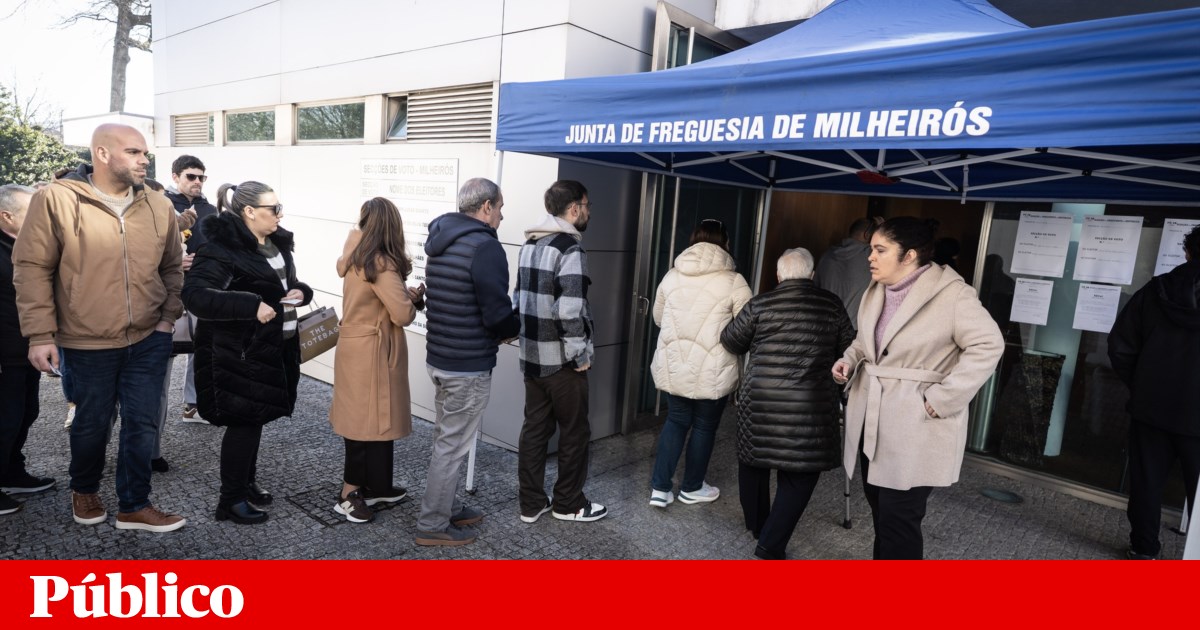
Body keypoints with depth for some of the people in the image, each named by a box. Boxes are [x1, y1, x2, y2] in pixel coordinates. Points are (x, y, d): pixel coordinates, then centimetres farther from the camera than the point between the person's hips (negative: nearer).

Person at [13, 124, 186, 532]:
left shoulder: (158, 207, 2)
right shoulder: (56, 199, -9)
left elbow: (172, 267, 11)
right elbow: (32, 268, -8)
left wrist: (169, 316, 2)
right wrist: (40, 335, -10)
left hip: (149, 339, 3)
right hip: (89, 343, -2)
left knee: (142, 424, 7)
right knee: (92, 423, 14)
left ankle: (134, 506, 23)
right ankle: (84, 489, 42)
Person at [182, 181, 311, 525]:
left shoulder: (277, 243, 9)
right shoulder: (223, 248, -17)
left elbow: (288, 283, 22)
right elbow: (195, 295, -25)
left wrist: (300, 292, -1)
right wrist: (251, 306, -32)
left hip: (272, 349, 8)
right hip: (238, 354, -8)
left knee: (255, 418, 18)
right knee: (244, 421, 0)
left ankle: (246, 482, 34)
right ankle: (231, 500, 15)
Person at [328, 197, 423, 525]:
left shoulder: (356, 257, 6)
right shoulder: (382, 265, -21)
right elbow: (402, 314, -24)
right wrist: (413, 298, -3)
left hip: (359, 345, 9)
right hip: (371, 351, -9)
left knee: (371, 418, 15)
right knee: (368, 420, 0)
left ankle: (374, 486, 26)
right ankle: (349, 494, 9)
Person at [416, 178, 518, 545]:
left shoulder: (441, 241, 10)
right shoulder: (484, 245, -19)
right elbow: (498, 314, -22)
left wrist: (498, 330, 6)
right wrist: (513, 330, 0)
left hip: (439, 357, 9)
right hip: (468, 366, -9)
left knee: (446, 439, 20)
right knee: (452, 446, 3)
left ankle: (448, 507, 34)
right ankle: (432, 525, 15)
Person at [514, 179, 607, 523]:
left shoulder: (529, 244, 10)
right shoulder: (570, 249, -18)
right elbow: (569, 311, -26)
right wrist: (581, 354, -15)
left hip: (531, 356, 8)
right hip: (562, 361, -8)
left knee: (534, 429, 14)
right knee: (574, 433, 9)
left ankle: (531, 503, 23)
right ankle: (568, 503, 22)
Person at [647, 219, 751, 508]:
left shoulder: (672, 276, 3)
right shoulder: (734, 281, -10)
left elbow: (658, 318, 14)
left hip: (672, 365, 4)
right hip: (712, 370, -4)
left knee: (676, 420, 18)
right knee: (704, 426, 14)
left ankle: (659, 488, 16)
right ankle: (692, 488, 29)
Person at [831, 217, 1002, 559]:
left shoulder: (951, 293, -14)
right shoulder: (876, 291, 9)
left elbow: (988, 345, -18)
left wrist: (941, 400, -20)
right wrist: (850, 359, 0)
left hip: (917, 429, -7)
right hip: (872, 420, 7)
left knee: (898, 521, -3)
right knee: (881, 513, 18)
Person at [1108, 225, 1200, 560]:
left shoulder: (1156, 289, -3)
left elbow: (1120, 345, -2)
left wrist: (1139, 385, 9)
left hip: (1151, 406, 2)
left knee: (1146, 481, 12)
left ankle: (1143, 549, 22)